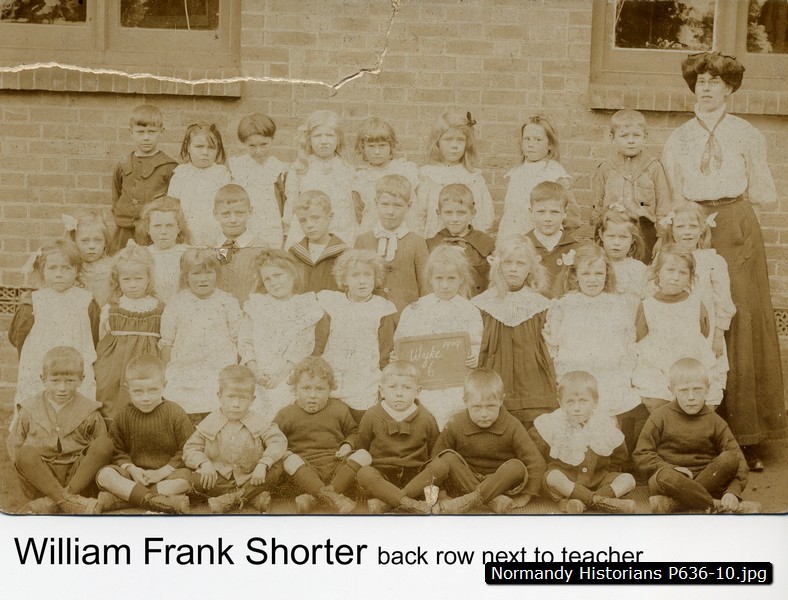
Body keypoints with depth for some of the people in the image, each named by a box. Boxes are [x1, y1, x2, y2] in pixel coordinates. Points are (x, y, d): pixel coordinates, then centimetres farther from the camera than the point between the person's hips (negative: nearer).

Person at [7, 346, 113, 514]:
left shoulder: (88, 411, 5)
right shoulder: (30, 409, 7)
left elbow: (101, 450, 6)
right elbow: (14, 443, 8)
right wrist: (27, 468, -9)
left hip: (79, 480, 0)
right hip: (39, 478, 0)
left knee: (105, 444, -26)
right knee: (26, 453, -30)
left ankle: (50, 503, -32)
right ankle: (67, 500, -40)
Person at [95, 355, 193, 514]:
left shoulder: (176, 413, -3)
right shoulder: (122, 416, 3)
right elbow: (117, 452, 7)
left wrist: (162, 472, -14)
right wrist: (131, 469, -13)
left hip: (167, 474, -2)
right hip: (133, 474, 2)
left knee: (187, 478, -34)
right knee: (104, 474, -24)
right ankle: (152, 500, -38)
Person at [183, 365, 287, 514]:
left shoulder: (258, 423, -4)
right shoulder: (210, 423, -3)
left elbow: (279, 441, -11)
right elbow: (191, 448, -2)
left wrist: (262, 465, -25)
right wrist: (204, 463, -22)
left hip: (251, 479, 0)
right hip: (220, 479, 0)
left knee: (276, 467, -24)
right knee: (197, 479, -28)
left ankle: (229, 501, -28)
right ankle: (253, 496, -26)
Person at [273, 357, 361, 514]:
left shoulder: (339, 409, 11)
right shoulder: (286, 414, 6)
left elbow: (353, 431, 22)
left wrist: (348, 444, 0)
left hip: (337, 466, 2)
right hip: (305, 470, -2)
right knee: (289, 460, -31)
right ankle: (331, 496, -46)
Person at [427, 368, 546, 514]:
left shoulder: (512, 427, -15)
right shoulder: (455, 425, -11)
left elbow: (536, 462, -16)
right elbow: (436, 459, -4)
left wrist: (526, 496, -20)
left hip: (500, 483, -1)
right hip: (466, 483, 1)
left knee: (517, 467, -31)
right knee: (448, 457, -25)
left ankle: (468, 502, -35)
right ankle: (493, 500, -34)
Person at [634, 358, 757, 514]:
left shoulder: (715, 422, 3)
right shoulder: (660, 417, 1)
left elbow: (737, 461, -5)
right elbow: (642, 453, -1)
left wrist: (733, 491, -22)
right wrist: (670, 469, -17)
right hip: (673, 479, -2)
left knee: (730, 458, -25)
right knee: (663, 478, -37)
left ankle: (672, 503, -31)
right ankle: (719, 507, -29)